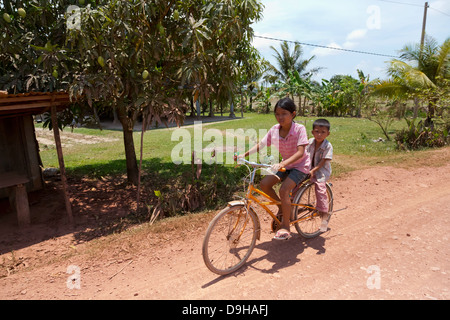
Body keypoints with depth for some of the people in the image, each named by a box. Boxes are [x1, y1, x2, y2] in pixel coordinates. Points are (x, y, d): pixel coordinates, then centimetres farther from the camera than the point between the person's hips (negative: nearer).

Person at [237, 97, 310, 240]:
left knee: (284, 189, -24)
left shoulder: (299, 128, -22)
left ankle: (286, 226, -7)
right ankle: (282, 206, 13)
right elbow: (260, 145, -3)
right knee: (264, 184, -12)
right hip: (284, 165, 6)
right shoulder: (274, 129, -8)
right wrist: (244, 155, -16)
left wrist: (282, 163, -43)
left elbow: (300, 152, -30)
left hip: (300, 165, -5)